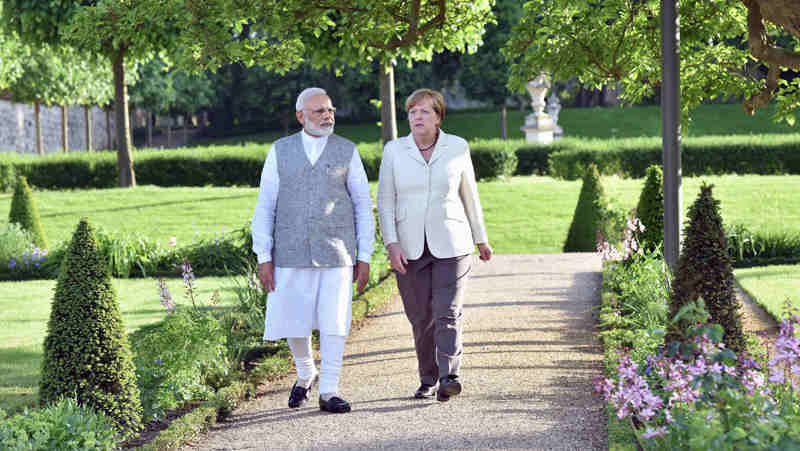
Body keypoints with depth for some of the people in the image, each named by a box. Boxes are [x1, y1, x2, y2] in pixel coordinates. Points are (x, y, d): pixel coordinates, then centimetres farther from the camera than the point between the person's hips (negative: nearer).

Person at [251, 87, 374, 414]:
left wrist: (364, 257, 2)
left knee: (333, 322, -3)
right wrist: (264, 257, -2)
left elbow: (363, 207, 7)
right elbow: (265, 206, 4)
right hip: (291, 254, 1)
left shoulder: (347, 152, 4)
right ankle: (306, 375, 30)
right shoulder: (280, 151, 5)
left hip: (336, 253, 0)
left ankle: (329, 392, 7)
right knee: (293, 322, 3)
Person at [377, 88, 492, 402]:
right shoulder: (394, 151, 1)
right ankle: (428, 380, 17)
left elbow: (469, 195, 12)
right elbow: (385, 201, 1)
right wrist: (391, 244, -10)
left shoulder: (457, 148, 1)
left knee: (448, 313, -13)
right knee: (421, 318, 4)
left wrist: (481, 239, 18)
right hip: (410, 249, 1)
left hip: (451, 246, -1)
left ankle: (448, 378, -21)